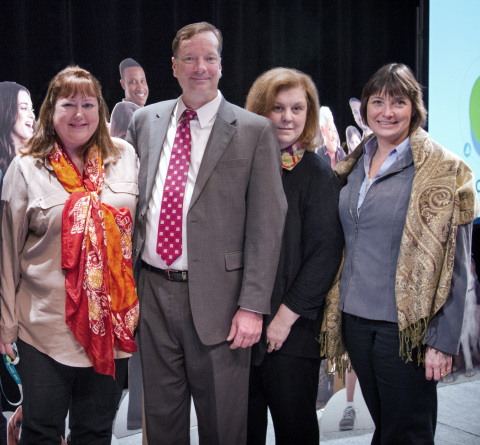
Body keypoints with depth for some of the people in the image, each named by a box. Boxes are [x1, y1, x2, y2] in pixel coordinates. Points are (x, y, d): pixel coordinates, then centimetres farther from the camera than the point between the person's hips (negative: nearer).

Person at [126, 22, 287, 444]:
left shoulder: (255, 131, -4)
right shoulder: (145, 121, 9)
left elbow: (266, 224, -7)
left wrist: (252, 306, -13)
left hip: (215, 298, -3)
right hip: (152, 291, 4)